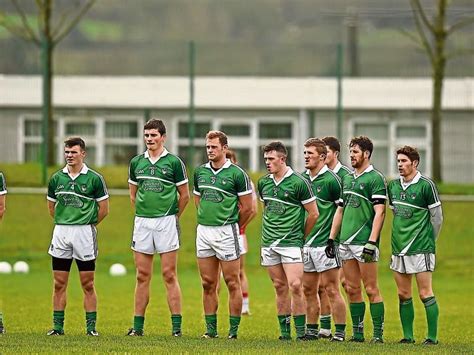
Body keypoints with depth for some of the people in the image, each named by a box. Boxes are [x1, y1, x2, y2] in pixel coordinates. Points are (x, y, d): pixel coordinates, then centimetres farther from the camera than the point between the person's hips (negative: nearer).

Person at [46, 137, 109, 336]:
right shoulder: (56, 178, 7)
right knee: (59, 284, 4)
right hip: (61, 233, 3)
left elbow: (104, 209, 3)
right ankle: (58, 326, 8)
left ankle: (91, 326, 4)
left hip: (84, 233, -3)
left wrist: (87, 224, 7)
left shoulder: (94, 178, -2)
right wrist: (63, 222, 10)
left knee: (87, 284, 0)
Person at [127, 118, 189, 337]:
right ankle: (138, 325, 8)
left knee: (169, 275, -4)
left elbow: (184, 195, 4)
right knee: (142, 276, 6)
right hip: (142, 222, 4)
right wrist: (141, 214, 13)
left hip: (166, 222, -4)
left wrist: (173, 216, 7)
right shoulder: (136, 162, 10)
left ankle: (176, 326, -3)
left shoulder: (174, 162, -2)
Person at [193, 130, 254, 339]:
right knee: (208, 284, 6)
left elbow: (247, 208, -3)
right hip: (203, 231, 5)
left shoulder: (236, 174, -7)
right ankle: (211, 328, 12)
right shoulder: (200, 172, 9)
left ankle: (234, 330, 1)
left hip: (226, 232, -5)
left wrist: (231, 226, 7)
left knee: (232, 283, -1)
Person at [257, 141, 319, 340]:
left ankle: (301, 331, -8)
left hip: (291, 243, -5)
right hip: (269, 242, 5)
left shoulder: (298, 182, -9)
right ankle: (285, 331, 11)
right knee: (280, 287, 8)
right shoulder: (263, 183, 9)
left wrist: (301, 236, 6)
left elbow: (313, 213, -3)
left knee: (295, 285, -13)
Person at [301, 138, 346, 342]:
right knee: (309, 290, 10)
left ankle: (340, 331, -3)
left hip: (325, 242, -7)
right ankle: (312, 330, 16)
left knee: (331, 289, -6)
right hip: (305, 242, 7)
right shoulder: (302, 179, 11)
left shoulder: (331, 180, -10)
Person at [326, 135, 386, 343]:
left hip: (364, 242, -7)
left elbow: (379, 213, -13)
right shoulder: (347, 179, 17)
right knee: (352, 289, 8)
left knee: (371, 290, -6)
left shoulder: (375, 178, -6)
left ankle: (378, 333, -4)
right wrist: (331, 238, 16)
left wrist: (372, 241, -20)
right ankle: (357, 333, 12)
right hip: (346, 241, 8)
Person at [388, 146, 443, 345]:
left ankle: (432, 336, -2)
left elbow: (437, 217, -3)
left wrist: (429, 241, 3)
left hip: (421, 248, -6)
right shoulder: (393, 186, 10)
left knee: (425, 294, -6)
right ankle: (408, 336, 13)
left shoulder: (426, 185, -8)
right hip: (398, 248, 6)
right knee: (403, 295, 7)